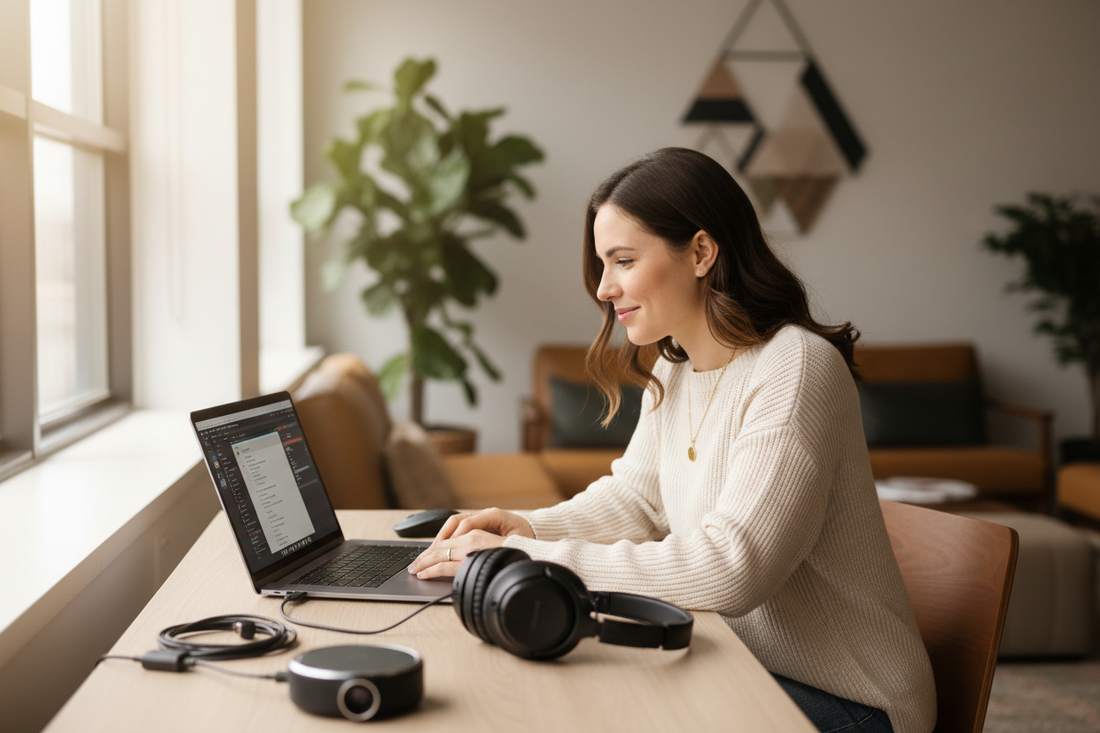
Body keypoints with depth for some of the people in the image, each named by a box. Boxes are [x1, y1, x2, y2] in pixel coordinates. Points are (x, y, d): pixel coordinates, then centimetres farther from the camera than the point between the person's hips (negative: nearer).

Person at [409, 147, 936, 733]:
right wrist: (527, 527, -7)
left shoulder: (795, 372, -24)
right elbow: (634, 497, 13)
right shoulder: (672, 368, 5)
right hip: (746, 666, 7)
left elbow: (726, 570, -32)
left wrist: (528, 557, -30)